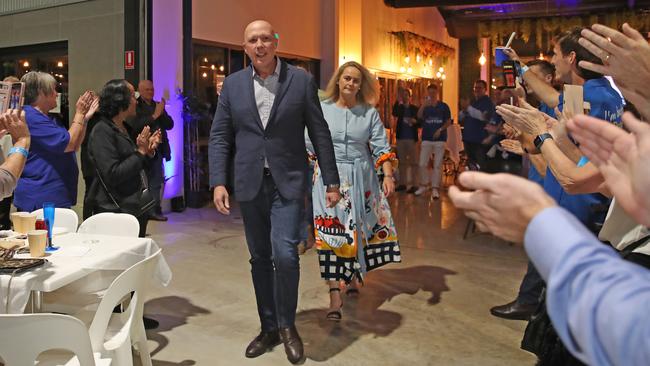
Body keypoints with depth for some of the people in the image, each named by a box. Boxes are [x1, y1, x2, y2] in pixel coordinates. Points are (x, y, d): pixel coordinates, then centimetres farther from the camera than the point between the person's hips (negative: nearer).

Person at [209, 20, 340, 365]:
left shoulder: (301, 80, -1)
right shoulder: (232, 84, 5)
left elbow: (320, 132, 0)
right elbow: (219, 137, 5)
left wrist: (331, 181, -1)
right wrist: (218, 182, -6)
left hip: (288, 181, -3)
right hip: (250, 183, 3)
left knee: (285, 254, -14)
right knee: (260, 258, 11)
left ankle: (287, 325, 11)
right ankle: (269, 328, 27)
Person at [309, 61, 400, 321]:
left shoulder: (370, 113, 1)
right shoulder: (322, 110, 1)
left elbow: (382, 147, -3)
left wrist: (388, 175, -15)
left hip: (361, 179, 1)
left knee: (357, 230, 12)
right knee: (331, 232, -8)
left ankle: (352, 276, 36)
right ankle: (334, 294, -8)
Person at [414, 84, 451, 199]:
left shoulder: (444, 106, 4)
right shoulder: (424, 106, 6)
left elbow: (448, 121, 5)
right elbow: (419, 117, -13)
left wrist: (440, 130, -11)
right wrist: (424, 105, -28)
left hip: (440, 139, -1)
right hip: (426, 138, 1)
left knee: (437, 165, -1)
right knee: (422, 164, 0)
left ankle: (435, 188, 4)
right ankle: (424, 184, 18)